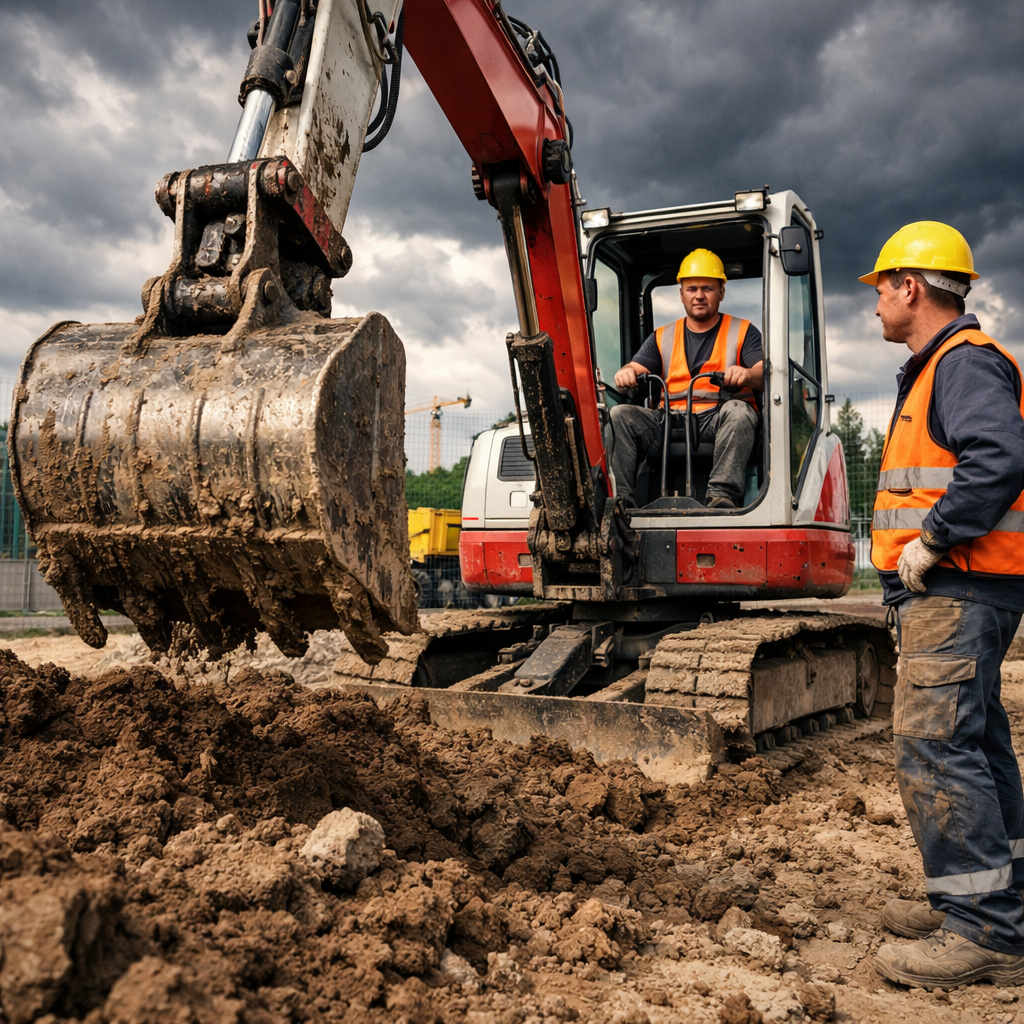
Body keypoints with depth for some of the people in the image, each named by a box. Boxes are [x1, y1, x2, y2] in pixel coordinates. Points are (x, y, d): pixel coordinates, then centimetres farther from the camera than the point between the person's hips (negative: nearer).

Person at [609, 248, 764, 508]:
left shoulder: (743, 332, 14)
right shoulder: (662, 338, 21)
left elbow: (765, 376, -1)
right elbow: (635, 369, 8)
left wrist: (747, 374, -27)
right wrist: (625, 374, -18)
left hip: (718, 419, -2)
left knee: (738, 410, -35)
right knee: (620, 414, -21)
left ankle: (722, 494, -46)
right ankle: (620, 497, -31)